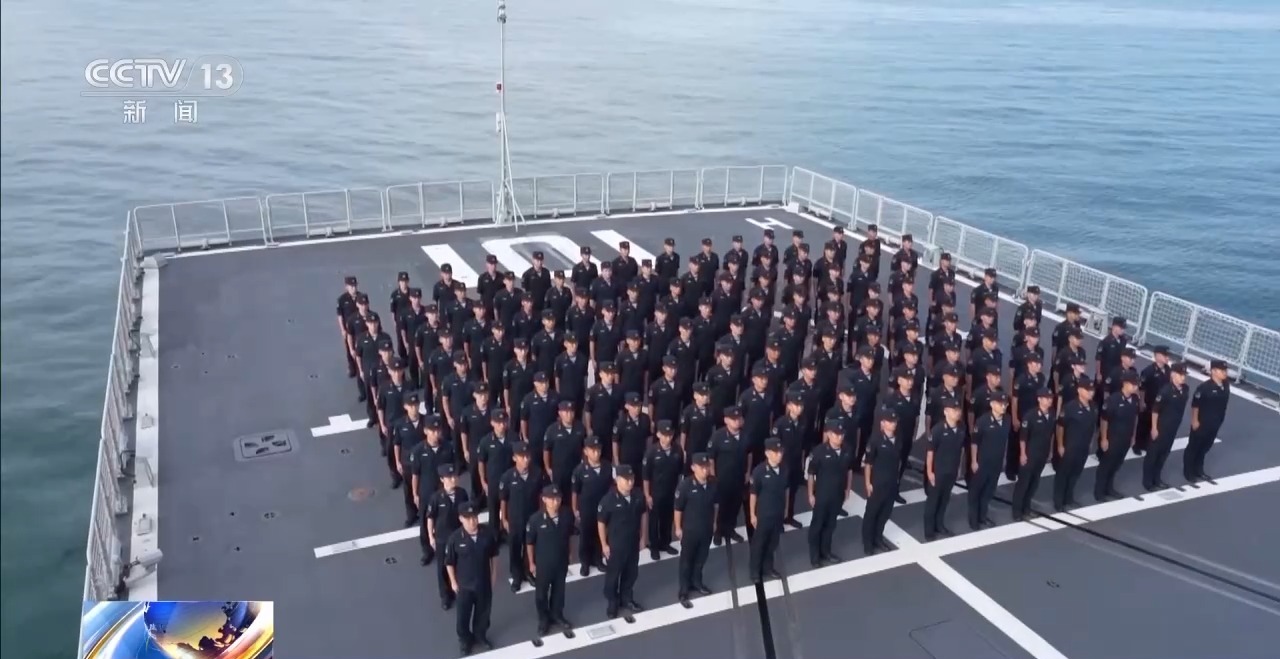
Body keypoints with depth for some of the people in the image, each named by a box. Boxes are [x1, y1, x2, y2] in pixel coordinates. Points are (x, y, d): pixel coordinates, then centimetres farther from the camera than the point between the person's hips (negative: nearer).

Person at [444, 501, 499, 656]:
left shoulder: (487, 532, -18)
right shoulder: (455, 538, -24)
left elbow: (494, 554, -1)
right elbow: (449, 562, -10)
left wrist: (494, 572, 6)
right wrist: (453, 582, -4)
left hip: (484, 581, 2)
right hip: (464, 584, -2)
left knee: (483, 611, 23)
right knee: (464, 614, 17)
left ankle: (480, 636, 50)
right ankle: (465, 639, 45)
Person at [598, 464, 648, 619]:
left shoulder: (638, 497, -9)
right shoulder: (608, 500, -22)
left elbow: (643, 515, 6)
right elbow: (601, 523, -13)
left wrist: (642, 537, 9)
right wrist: (604, 544, -10)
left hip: (633, 542, 4)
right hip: (615, 544, -4)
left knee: (631, 572, 19)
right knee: (613, 574, 12)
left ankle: (627, 598, 41)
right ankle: (612, 603, 31)